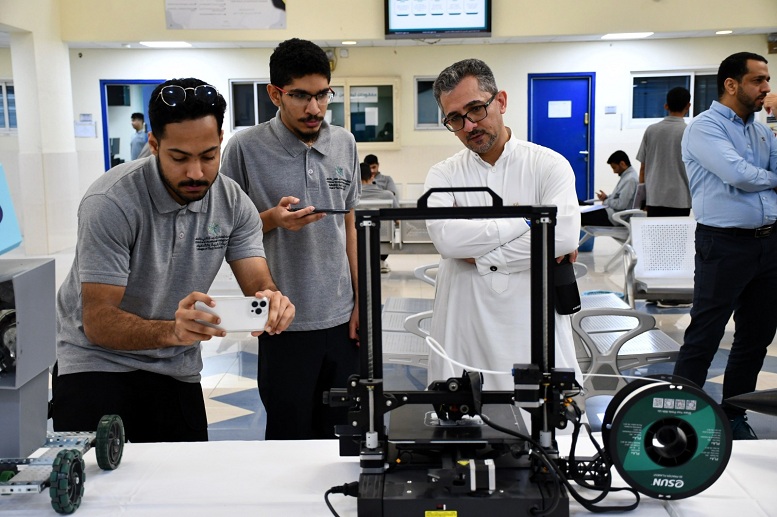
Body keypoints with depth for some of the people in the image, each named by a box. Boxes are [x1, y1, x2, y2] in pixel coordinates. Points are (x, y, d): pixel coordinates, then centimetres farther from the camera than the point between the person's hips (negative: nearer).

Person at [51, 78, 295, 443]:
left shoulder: (234, 203, -8)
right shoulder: (110, 203, -24)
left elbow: (259, 285, -13)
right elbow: (97, 321, -27)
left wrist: (271, 303, -38)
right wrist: (172, 331, -45)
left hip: (177, 369, 4)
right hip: (96, 359, -4)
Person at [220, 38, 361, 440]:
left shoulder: (344, 144, 5)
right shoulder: (246, 148, -8)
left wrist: (361, 300, 8)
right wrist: (273, 219, -19)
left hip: (341, 317, 4)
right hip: (285, 322, -3)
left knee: (341, 434, 14)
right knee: (290, 436, 8)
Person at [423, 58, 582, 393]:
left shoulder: (548, 165, 2)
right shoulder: (442, 175, 6)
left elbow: (565, 235, -16)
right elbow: (447, 238, -15)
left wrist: (481, 256, -12)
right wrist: (527, 221, -12)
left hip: (535, 332, -1)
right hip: (465, 337, 1)